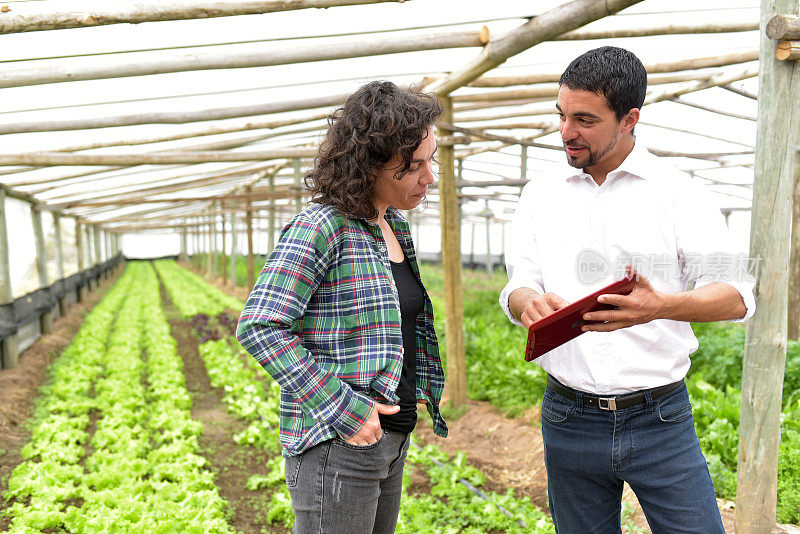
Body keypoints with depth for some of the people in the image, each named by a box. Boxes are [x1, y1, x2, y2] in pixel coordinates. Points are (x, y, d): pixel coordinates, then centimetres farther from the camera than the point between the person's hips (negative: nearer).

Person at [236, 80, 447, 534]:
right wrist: (340, 408, -23)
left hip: (392, 441, 9)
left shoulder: (395, 225, 9)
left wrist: (426, 382, 10)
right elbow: (258, 328, -22)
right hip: (336, 446, -8)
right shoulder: (319, 228, -17)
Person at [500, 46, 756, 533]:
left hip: (660, 419, -2)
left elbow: (736, 296, -9)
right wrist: (529, 303, -20)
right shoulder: (541, 196, 7)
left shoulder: (678, 193, -3)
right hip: (568, 418, 3)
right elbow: (516, 289, 5)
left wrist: (663, 306, -30)